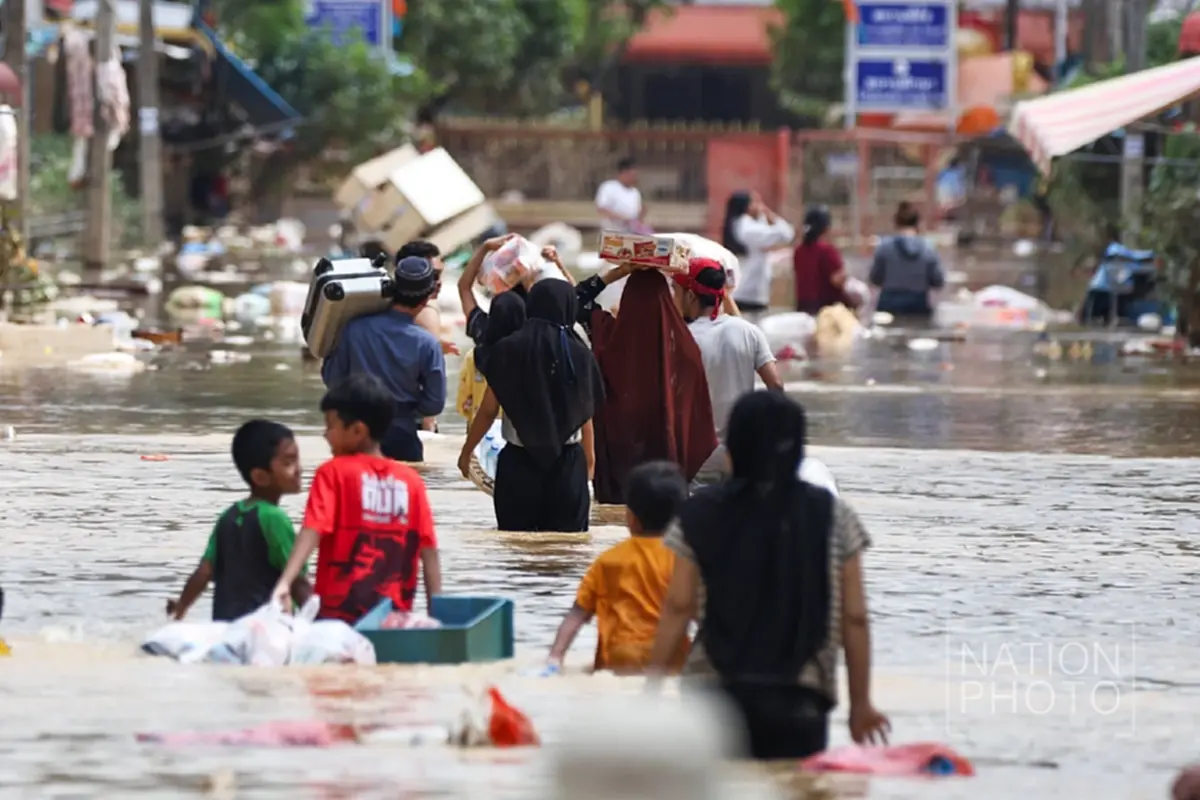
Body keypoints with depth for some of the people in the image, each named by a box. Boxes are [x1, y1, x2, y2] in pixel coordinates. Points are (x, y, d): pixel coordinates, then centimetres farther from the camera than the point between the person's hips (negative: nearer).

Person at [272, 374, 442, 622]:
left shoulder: (333, 473, -4)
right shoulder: (410, 480, 5)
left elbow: (312, 533, -18)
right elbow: (430, 553, 2)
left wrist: (284, 583, -29)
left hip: (340, 614, -3)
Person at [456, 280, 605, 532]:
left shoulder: (508, 350, -6)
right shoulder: (579, 355, -5)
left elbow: (488, 411, -2)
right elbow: (586, 416, 1)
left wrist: (466, 451, 10)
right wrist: (589, 461, 15)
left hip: (519, 461, 0)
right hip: (567, 462, 0)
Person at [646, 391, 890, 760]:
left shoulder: (701, 515, 0)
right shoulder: (832, 518, 0)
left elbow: (679, 608, -2)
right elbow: (853, 618, 0)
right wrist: (860, 702, 8)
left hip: (714, 692, 1)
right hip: (798, 699, -1)